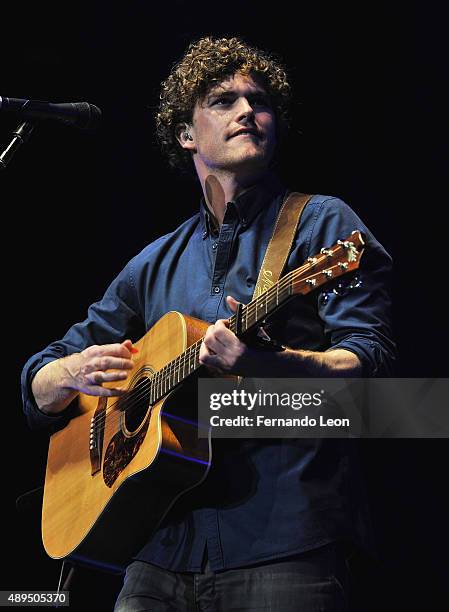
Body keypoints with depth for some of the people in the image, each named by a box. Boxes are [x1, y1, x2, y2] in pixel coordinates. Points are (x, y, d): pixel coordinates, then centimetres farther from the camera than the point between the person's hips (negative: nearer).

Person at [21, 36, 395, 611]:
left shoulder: (321, 224, 4)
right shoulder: (157, 264, 18)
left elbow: (369, 362, -9)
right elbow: (37, 389, 21)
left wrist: (264, 363, -27)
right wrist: (74, 372, -3)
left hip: (281, 546, -4)